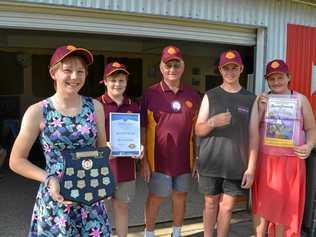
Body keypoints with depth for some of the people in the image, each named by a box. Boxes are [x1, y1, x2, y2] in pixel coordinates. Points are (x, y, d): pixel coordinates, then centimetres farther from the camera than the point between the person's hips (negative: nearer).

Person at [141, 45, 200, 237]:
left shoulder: (193, 95, 3)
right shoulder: (150, 94, -6)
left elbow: (196, 130, 8)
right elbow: (142, 129, -5)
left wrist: (197, 158, 6)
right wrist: (144, 160, -7)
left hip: (184, 158, 3)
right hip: (159, 158, -3)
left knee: (180, 196, 17)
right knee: (155, 198, 9)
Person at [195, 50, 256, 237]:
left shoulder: (250, 99, 3)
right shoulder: (210, 96, 3)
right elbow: (198, 131, 2)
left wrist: (251, 167, -4)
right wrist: (212, 122, -19)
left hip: (237, 165, 0)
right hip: (210, 163, 0)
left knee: (227, 207, 8)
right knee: (211, 204, 13)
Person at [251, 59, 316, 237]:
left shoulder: (300, 99, 4)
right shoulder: (262, 100, 7)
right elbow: (252, 130, 3)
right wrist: (261, 109, -9)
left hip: (291, 162, -1)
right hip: (264, 160, 1)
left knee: (285, 207, 9)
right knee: (262, 205, 8)